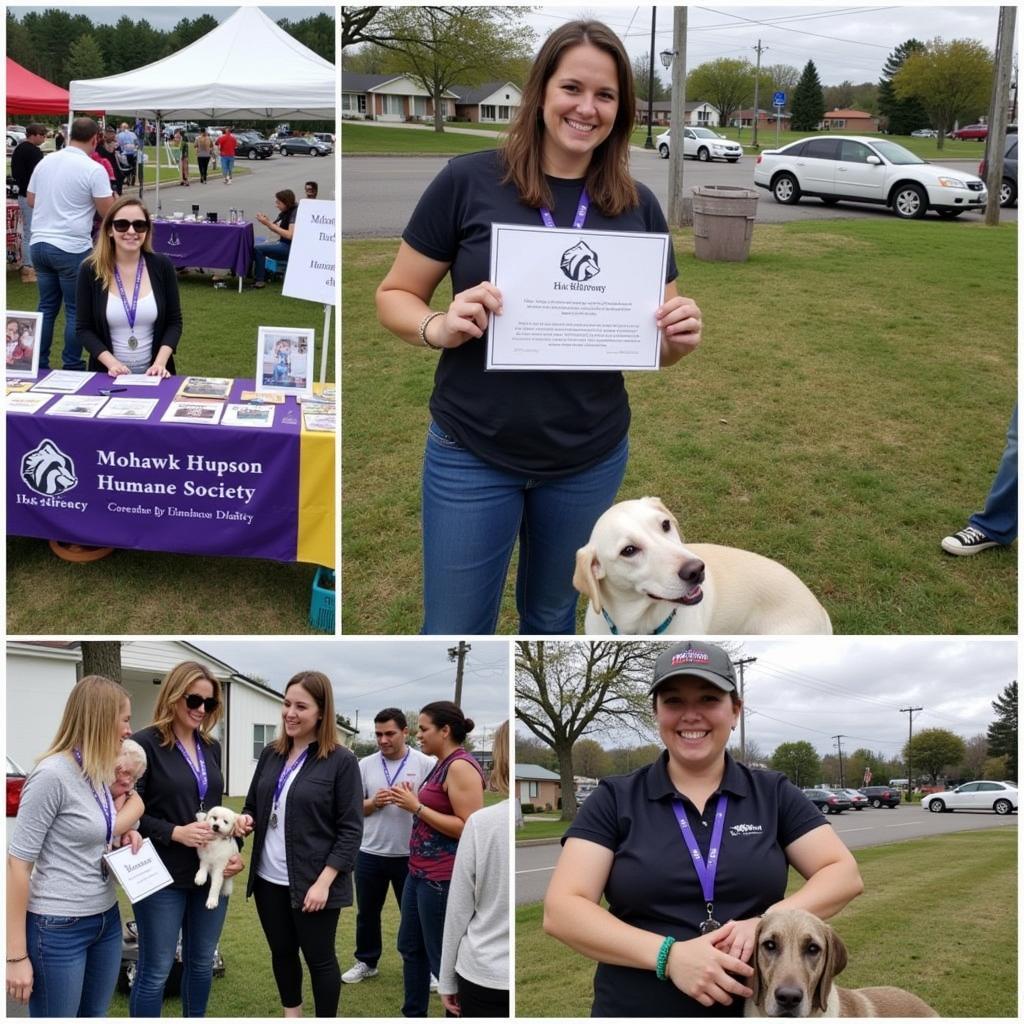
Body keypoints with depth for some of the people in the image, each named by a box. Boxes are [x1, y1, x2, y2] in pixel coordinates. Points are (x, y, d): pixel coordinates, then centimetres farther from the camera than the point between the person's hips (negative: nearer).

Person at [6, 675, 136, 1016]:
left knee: (95, 1015, 14)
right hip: (59, 928, -8)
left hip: (106, 919, 8)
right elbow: (18, 863, -17)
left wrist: (125, 828, 0)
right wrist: (17, 955, -17)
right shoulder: (52, 774, -17)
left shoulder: (98, 773, 6)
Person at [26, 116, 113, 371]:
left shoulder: (45, 162, 8)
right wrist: (114, 199, 11)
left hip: (39, 243, 6)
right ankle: (72, 368, 6)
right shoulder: (93, 169, -11)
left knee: (46, 307, 14)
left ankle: (39, 366, 17)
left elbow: (31, 201, 17)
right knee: (76, 311, 3)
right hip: (71, 248, -6)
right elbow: (108, 212, -10)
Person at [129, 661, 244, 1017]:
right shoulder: (146, 743, -9)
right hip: (164, 875, -6)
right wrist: (175, 832, -20)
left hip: (212, 872, 6)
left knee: (202, 961, 16)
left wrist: (235, 850, 4)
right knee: (156, 969, 1)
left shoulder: (212, 748, 11)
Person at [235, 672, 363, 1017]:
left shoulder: (341, 761, -11)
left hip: (313, 883, -5)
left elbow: (351, 830, -12)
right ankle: (291, 1016, 36)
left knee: (319, 957, 7)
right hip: (269, 879, 6)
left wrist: (324, 882, -18)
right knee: (281, 952, 17)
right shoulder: (270, 755, 5)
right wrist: (246, 819, -8)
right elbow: (253, 805, 16)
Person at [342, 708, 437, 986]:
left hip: (410, 855, -3)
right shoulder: (365, 764, 2)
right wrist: (373, 803, -14)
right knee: (367, 912, 15)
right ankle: (366, 962, 31)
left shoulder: (426, 764, -6)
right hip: (370, 854, 3)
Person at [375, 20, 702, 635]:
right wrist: (438, 327, -23)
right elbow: (394, 296, -2)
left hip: (591, 459, 3)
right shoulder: (470, 182, -9)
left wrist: (680, 337, -14)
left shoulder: (638, 206, 0)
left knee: (552, 617, 20)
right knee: (454, 630, 7)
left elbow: (660, 340, 9)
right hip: (472, 455, -2)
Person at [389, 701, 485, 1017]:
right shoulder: (442, 765, 11)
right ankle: (413, 1014, 33)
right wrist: (411, 802, 5)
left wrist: (417, 807, -19)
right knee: (410, 947, 20)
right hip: (421, 873, 11)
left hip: (443, 879, -11)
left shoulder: (461, 767, -18)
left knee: (443, 958, -1)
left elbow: (469, 828, -24)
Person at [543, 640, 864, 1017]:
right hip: (636, 1009, -1)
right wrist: (669, 956, -22)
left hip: (758, 1007, 1)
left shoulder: (773, 794, 4)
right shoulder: (615, 799, -1)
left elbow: (845, 874, -2)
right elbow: (561, 910, -9)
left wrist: (767, 923, -19)